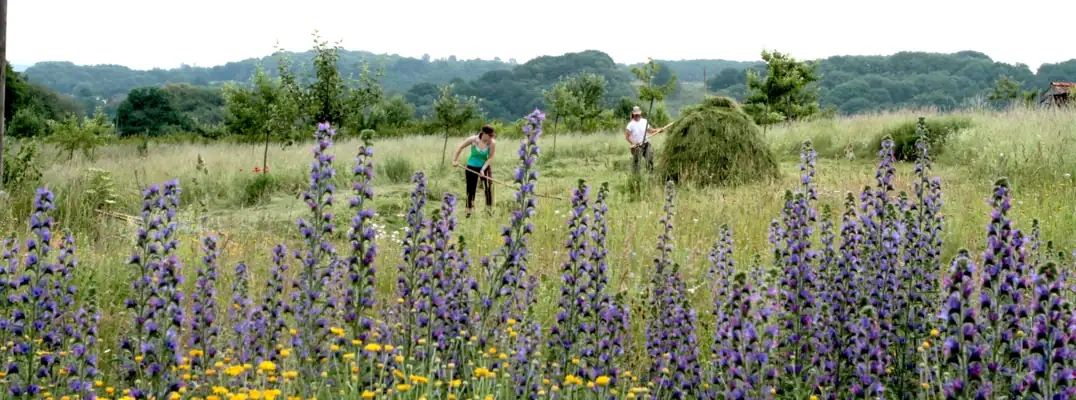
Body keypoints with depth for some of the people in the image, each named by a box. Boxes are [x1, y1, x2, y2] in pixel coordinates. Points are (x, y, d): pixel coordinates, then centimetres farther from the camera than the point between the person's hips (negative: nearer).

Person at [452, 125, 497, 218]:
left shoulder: (492, 143, -18)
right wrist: (455, 160, -6)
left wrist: (483, 169, -23)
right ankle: (468, 212, 16)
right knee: (471, 189, 5)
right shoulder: (473, 140, -20)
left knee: (488, 187, -13)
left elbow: (490, 158, -14)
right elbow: (460, 147, -7)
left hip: (485, 167, 0)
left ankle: (489, 209, -2)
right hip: (472, 167, 0)